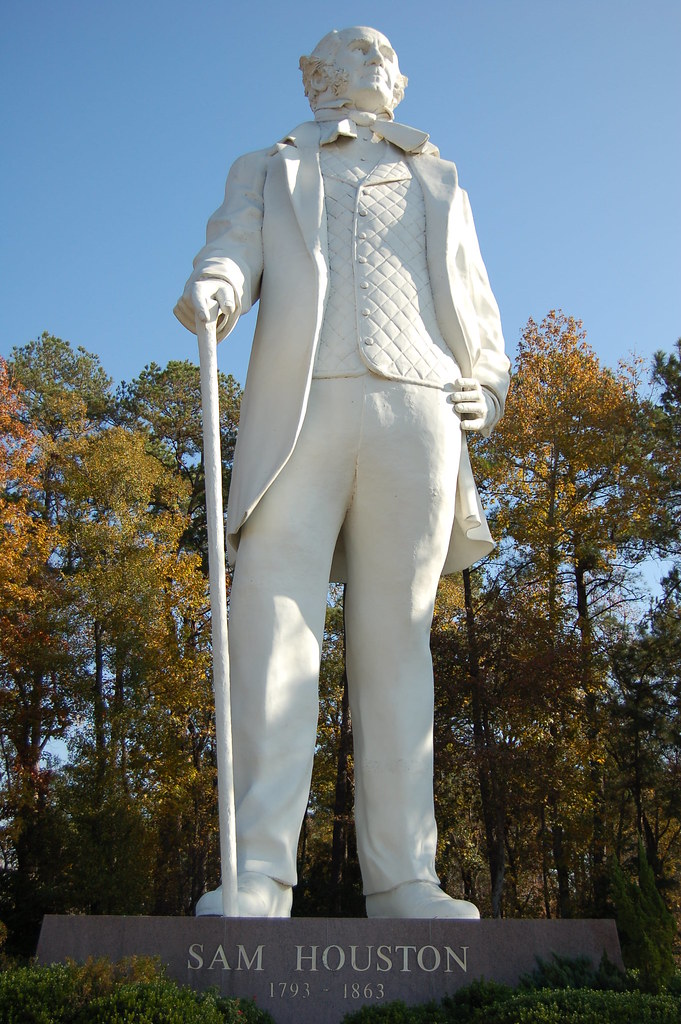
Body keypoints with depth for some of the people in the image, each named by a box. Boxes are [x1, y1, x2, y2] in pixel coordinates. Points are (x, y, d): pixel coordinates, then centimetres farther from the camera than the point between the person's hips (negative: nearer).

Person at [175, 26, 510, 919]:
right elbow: (233, 252, 9)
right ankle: (258, 875, -16)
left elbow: (475, 303, 28)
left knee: (395, 638, -5)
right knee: (274, 620, -15)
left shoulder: (439, 184, 33)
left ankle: (403, 881, -6)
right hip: (299, 404, -1)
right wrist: (210, 290, -16)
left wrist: (490, 384, 7)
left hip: (416, 411, 2)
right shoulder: (267, 173, 29)